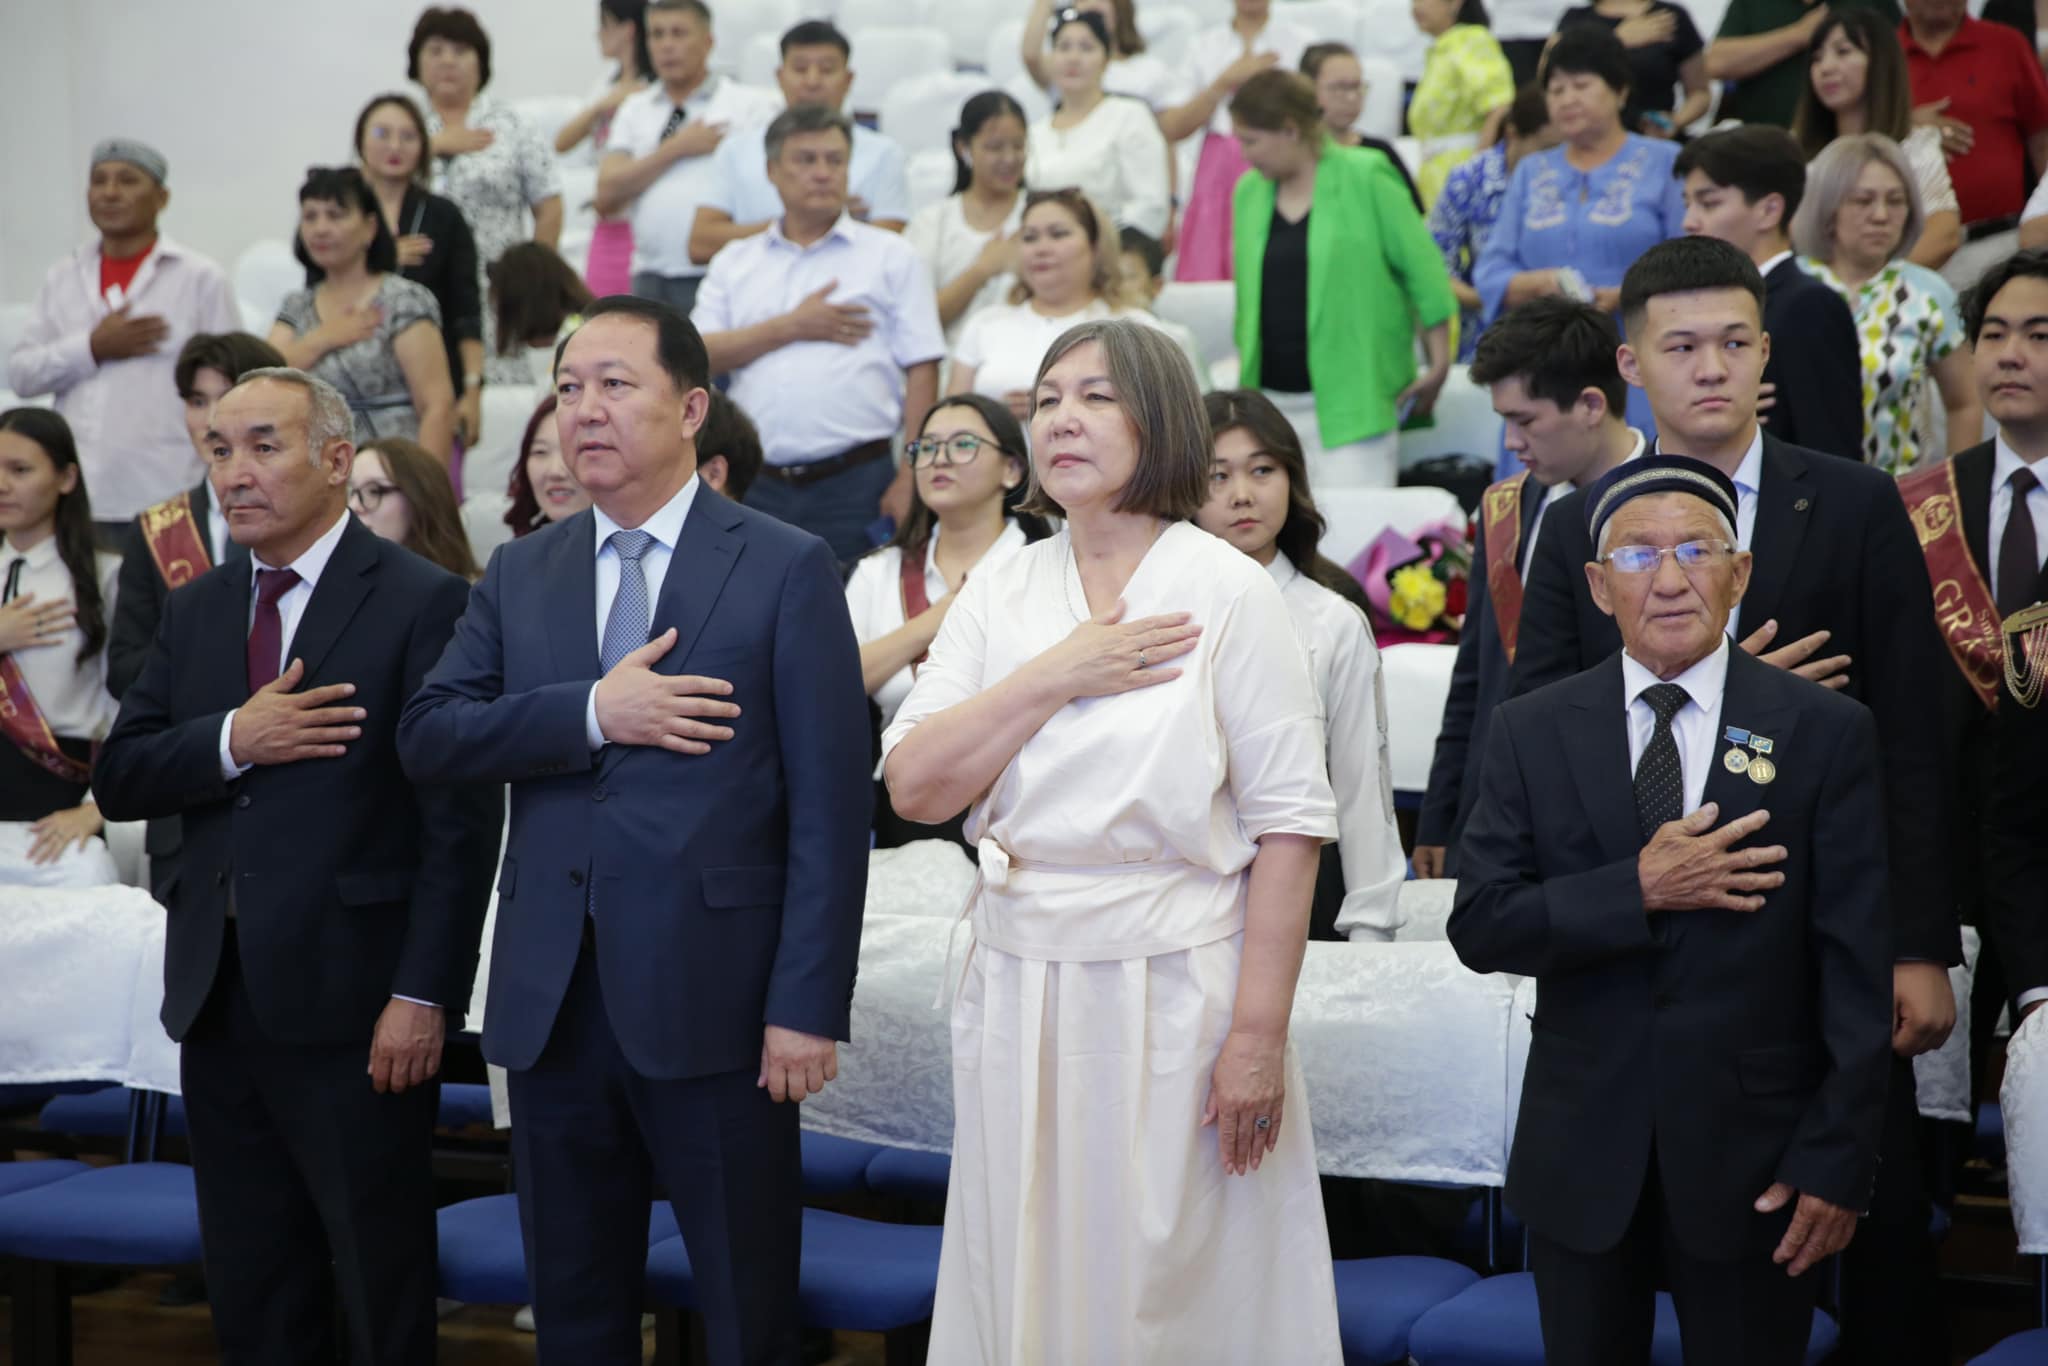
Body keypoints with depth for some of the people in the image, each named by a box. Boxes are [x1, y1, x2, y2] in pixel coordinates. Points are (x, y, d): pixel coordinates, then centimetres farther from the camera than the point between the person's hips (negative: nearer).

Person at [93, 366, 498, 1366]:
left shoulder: (423, 603, -8)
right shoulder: (195, 611, 12)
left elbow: (460, 821, -12)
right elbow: (118, 778, 6)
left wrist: (424, 993, -17)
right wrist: (231, 742, -13)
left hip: (352, 1002, -6)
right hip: (217, 998, 6)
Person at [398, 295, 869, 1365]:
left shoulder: (786, 569, -2)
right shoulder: (518, 575, 12)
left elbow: (830, 806, -6)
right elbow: (427, 736, 0)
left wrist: (807, 1006, -13)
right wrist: (592, 713, -14)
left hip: (711, 998, -4)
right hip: (552, 1000, 4)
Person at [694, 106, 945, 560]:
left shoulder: (891, 257, 9)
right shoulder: (735, 263, 16)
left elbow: (921, 370, 2)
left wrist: (911, 477, -7)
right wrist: (792, 327, -5)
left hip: (854, 486, -2)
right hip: (756, 485, 2)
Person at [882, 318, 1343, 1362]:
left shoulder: (1227, 593, -4)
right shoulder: (999, 595, 9)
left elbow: (1287, 822, -8)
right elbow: (913, 786, 0)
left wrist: (1258, 1035, -13)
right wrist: (1053, 679, -11)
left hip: (1178, 990, -4)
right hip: (1020, 992, 4)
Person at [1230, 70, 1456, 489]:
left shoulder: (1365, 179, -4)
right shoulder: (1249, 192, 12)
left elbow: (1423, 271, -2)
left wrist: (1438, 364, -3)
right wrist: (1245, 378, 18)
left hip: (1353, 399, -5)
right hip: (1272, 402, 5)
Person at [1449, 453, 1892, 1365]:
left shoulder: (1826, 733, -3)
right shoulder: (1532, 734, 2)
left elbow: (1857, 965, -4)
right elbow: (1480, 927, -5)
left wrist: (1838, 1160, -9)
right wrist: (1640, 891, -18)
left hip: (1753, 1154, -1)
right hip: (1581, 1154, 2)